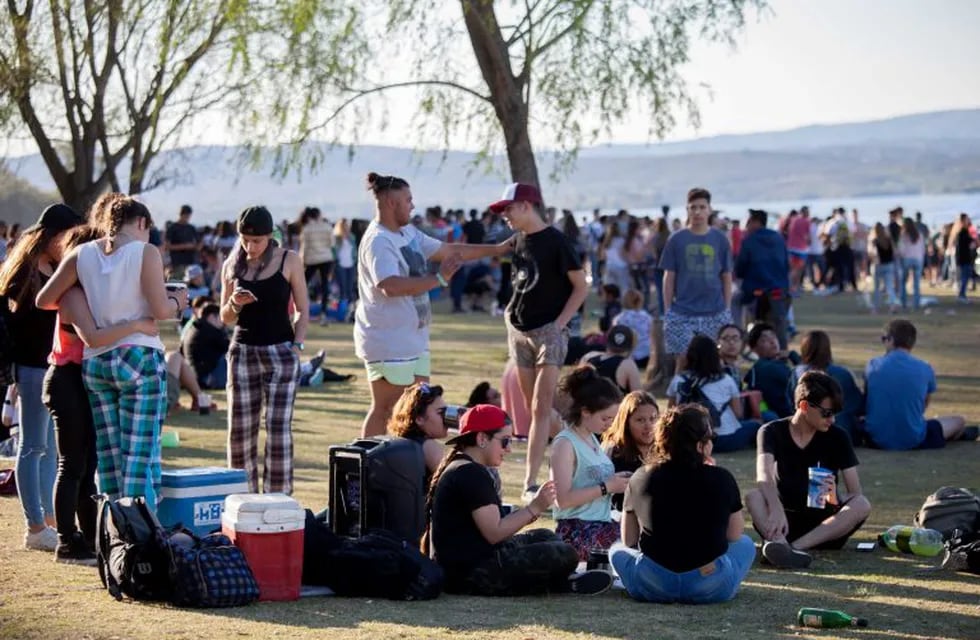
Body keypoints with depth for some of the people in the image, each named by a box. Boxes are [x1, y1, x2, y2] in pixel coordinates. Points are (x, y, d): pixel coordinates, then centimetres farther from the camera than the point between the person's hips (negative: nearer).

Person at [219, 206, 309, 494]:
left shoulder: (289, 261, 0)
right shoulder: (232, 265, 7)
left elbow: (302, 309, 5)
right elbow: (225, 318, 14)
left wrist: (297, 345, -8)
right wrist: (234, 304, -8)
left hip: (281, 351, -3)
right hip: (243, 350, 3)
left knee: (278, 427, -10)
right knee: (240, 429, 2)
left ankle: (278, 497, -5)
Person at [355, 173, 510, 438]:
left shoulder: (409, 233, 13)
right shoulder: (377, 241, -19)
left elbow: (449, 250, 21)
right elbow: (391, 286, -33)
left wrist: (496, 249, 21)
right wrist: (439, 279, -32)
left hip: (414, 340, 10)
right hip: (389, 343, -10)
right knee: (385, 411, -6)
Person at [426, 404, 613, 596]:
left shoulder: (458, 468, 17)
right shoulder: (472, 474, -16)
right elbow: (494, 533, -21)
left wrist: (531, 510, 7)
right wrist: (534, 508, -12)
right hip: (470, 573, -11)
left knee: (545, 537, 24)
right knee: (565, 555, -15)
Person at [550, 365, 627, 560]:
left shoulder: (592, 439, 16)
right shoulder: (565, 443, -9)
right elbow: (563, 499, -16)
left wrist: (617, 481, 7)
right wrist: (607, 487, -13)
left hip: (602, 525, 8)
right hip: (577, 531, -8)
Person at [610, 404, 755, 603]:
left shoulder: (640, 479, -2)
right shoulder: (722, 479, -7)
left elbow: (629, 541, 8)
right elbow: (734, 536, 7)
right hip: (710, 588, 1)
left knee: (617, 549, 30)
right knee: (745, 544, 29)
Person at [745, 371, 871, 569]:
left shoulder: (837, 438, -1)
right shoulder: (773, 432, -5)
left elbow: (856, 493, -6)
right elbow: (764, 475, -24)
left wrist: (835, 497, -30)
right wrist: (776, 509, -45)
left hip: (823, 524, 1)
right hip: (786, 521, -1)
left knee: (862, 505, -28)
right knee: (753, 496, -29)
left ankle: (795, 545, -44)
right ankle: (779, 542, -59)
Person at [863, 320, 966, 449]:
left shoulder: (873, 365, -3)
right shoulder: (925, 369, -5)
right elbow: (924, 406, 10)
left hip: (877, 440, 1)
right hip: (913, 441, -1)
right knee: (959, 421, 25)